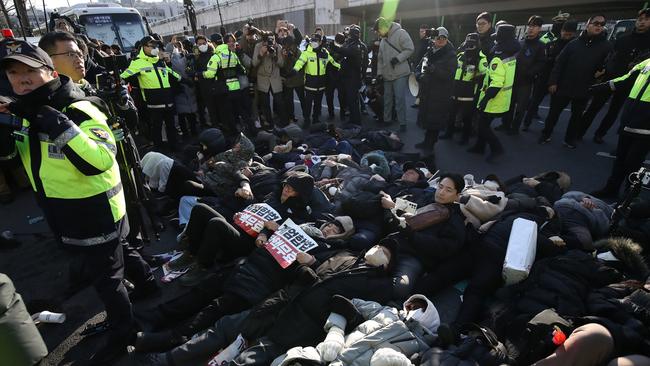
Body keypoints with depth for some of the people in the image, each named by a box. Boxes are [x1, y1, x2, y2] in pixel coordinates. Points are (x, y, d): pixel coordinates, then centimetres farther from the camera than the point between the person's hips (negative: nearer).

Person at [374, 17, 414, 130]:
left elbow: (409, 49, -13)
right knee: (387, 98, 15)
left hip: (400, 74, -7)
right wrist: (379, 72, 12)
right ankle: (386, 119, 27)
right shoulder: (383, 40, 17)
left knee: (400, 99, -8)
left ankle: (402, 123, -1)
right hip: (387, 75, 8)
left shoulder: (400, 33, -6)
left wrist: (398, 58, -21)